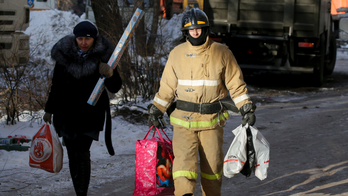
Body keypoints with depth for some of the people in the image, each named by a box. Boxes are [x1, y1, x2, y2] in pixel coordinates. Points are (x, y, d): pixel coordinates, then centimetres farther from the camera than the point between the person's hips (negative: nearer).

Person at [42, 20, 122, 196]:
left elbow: (115, 88, -5)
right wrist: (49, 110, 15)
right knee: (72, 154, 7)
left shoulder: (102, 56, -5)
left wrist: (110, 75, -27)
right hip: (67, 113, 3)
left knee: (82, 152, -13)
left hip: (90, 115, -3)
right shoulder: (64, 55, 0)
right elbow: (56, 85, 12)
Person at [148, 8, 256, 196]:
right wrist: (156, 109, 12)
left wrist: (247, 109, -1)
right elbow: (167, 87, 14)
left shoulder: (222, 53, 1)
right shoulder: (177, 54, 5)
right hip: (183, 118, 0)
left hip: (212, 120, 0)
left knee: (212, 163, 6)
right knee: (184, 159, -14)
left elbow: (236, 84, 5)